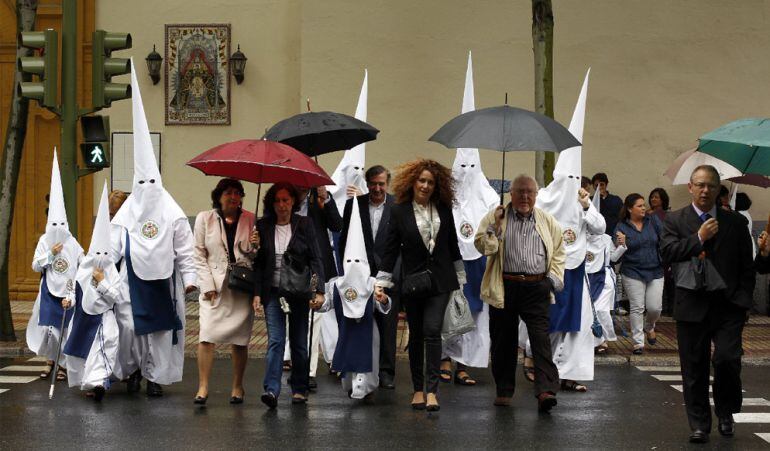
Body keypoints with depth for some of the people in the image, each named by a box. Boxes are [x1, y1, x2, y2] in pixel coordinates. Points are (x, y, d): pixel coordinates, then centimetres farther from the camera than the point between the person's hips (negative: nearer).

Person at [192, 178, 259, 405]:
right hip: (214, 287, -1)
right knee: (206, 335, -11)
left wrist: (255, 246, -12)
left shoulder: (250, 219, 6)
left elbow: (256, 256, 11)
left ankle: (237, 387, 16)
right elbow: (200, 255, 4)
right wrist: (208, 285, -5)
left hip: (242, 286, 1)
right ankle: (203, 387, -7)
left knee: (240, 339, 4)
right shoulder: (204, 219, 4)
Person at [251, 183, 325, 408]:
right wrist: (257, 293, -1)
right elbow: (258, 263, 7)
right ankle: (271, 389, -15)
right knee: (275, 341, -9)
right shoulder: (263, 227, 5)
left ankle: (299, 388, 18)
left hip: (298, 292, 0)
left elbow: (315, 259, 0)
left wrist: (319, 290, -8)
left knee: (299, 342, 6)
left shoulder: (304, 225, 2)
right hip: (272, 292, 0)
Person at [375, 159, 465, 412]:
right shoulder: (400, 211, 0)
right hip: (413, 281, 0)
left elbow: (453, 245, 12)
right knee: (416, 336, 8)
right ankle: (418, 389, 19)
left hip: (439, 280, 0)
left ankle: (431, 390, -13)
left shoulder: (443, 210, 4)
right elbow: (391, 249, 1)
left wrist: (460, 278, 15)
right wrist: (382, 282, -2)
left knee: (432, 331, -12)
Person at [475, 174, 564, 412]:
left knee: (541, 338, -11)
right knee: (503, 340, 7)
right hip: (504, 289, 0)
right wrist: (494, 226, -15)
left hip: (536, 288, 0)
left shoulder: (548, 221, 13)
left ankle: (545, 391, -17)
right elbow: (482, 246, -2)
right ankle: (504, 391, 20)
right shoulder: (495, 217, 6)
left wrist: (554, 278, 6)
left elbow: (559, 252, 18)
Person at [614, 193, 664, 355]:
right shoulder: (622, 227, -4)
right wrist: (621, 244, -26)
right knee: (637, 308, -2)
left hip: (655, 271, 2)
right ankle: (638, 342, 8)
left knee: (655, 307, 0)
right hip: (633, 272, -2)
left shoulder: (653, 221, 2)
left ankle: (649, 327, 33)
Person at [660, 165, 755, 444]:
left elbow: (747, 265, 8)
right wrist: (698, 238, -14)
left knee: (727, 359, -13)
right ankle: (699, 425, 16)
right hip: (692, 305, 0)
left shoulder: (735, 222, 9)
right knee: (694, 368, 4)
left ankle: (725, 412, 12)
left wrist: (743, 300, -1)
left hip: (728, 305, 0)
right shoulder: (675, 220, 7)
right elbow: (667, 252, -8)